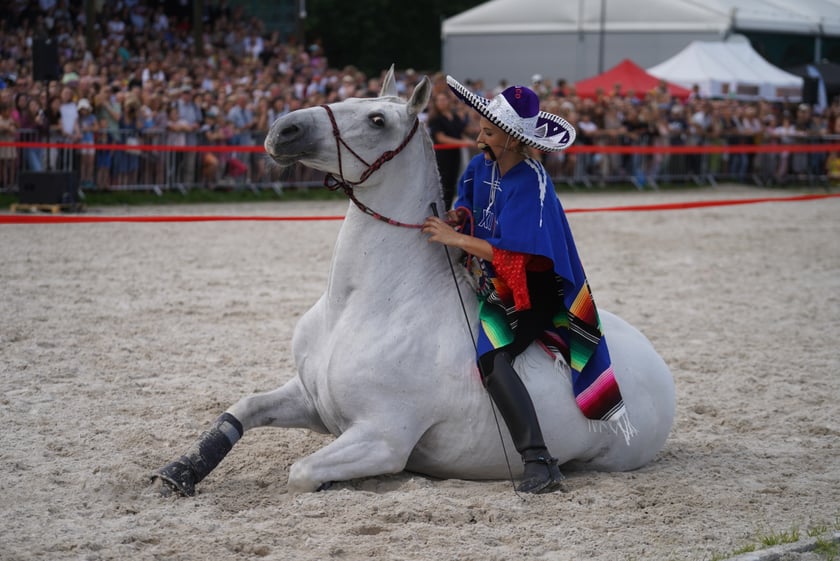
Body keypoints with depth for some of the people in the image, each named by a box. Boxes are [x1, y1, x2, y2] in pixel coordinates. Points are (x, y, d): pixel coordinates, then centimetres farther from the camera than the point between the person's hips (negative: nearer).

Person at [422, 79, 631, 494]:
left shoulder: (529, 183, -21)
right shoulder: (480, 167, 3)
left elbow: (513, 253, -27)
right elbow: (467, 206, 22)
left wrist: (453, 238, -23)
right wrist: (458, 216, -3)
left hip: (529, 293, -10)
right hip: (492, 285, 10)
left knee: (492, 359, -28)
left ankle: (539, 462, -32)